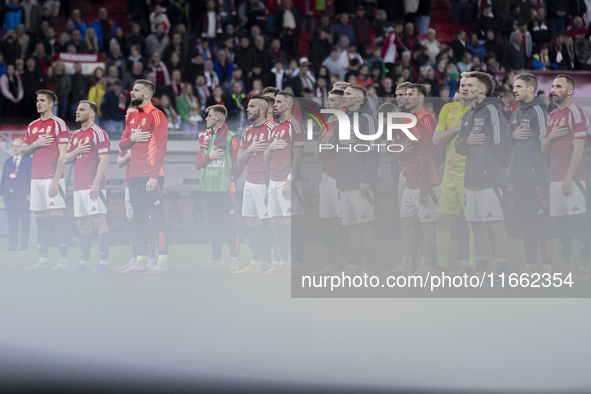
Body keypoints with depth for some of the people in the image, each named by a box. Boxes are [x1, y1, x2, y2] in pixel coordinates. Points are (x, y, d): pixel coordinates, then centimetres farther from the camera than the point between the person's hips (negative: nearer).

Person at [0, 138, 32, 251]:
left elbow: (31, 178, 0)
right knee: (11, 221, 3)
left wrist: (30, 194, -9)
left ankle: (24, 244, -3)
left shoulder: (29, 161, 4)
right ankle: (12, 244, 4)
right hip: (9, 195, 4)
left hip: (22, 196, -4)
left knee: (24, 222, -5)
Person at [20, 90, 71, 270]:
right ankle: (43, 259, 7)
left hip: (52, 178, -6)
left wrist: (56, 179, -16)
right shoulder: (32, 126, 16)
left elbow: (63, 155, -9)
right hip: (36, 177, 6)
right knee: (40, 217, 5)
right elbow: (23, 152, 20)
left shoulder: (58, 124, -4)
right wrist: (35, 144, -1)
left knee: (56, 215, -10)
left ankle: (63, 258, -9)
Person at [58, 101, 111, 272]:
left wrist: (96, 183, -19)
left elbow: (104, 160, -12)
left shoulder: (98, 133, -5)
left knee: (99, 220, -10)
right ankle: (84, 262, 10)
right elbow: (66, 159, 20)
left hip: (93, 186, -8)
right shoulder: (75, 135, 19)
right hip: (79, 186, 8)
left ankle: (104, 262, -11)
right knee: (82, 224, 7)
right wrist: (76, 151, -1)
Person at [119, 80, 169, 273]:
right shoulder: (132, 116, 17)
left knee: (157, 217, -7)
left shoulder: (156, 115, -7)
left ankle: (163, 261, -5)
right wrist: (132, 138, -3)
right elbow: (121, 145, 20)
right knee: (140, 219, 9)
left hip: (151, 176, -8)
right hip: (134, 175, 8)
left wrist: (154, 176, -19)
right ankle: (141, 261, 12)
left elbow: (160, 148, -13)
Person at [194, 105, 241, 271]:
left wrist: (232, 180, -9)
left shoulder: (230, 137, -3)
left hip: (224, 188, -7)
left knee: (229, 223, -8)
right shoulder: (206, 138, 16)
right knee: (214, 224, 10)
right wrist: (209, 156, -4)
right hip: (209, 187, 7)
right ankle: (216, 260, 14)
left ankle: (234, 261, -7)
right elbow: (198, 164, 13)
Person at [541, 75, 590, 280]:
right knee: (560, 219, 7)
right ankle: (566, 265, 12)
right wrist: (550, 136, -2)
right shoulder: (552, 115, 17)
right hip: (555, 176, 8)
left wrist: (568, 178, -19)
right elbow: (543, 148, 21)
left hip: (572, 177, -8)